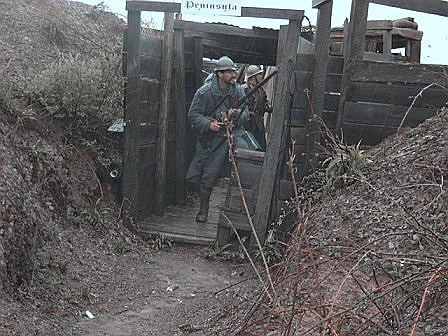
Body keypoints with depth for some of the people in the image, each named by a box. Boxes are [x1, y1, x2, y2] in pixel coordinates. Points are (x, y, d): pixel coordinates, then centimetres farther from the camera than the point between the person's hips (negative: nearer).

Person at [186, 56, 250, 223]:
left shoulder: (238, 90, 2)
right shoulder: (205, 92, -8)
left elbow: (246, 114, 5)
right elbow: (193, 115, -7)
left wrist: (236, 114, -17)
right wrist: (209, 124, -22)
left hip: (231, 133, 2)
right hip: (209, 137, -1)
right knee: (207, 177, 4)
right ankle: (203, 209, 25)